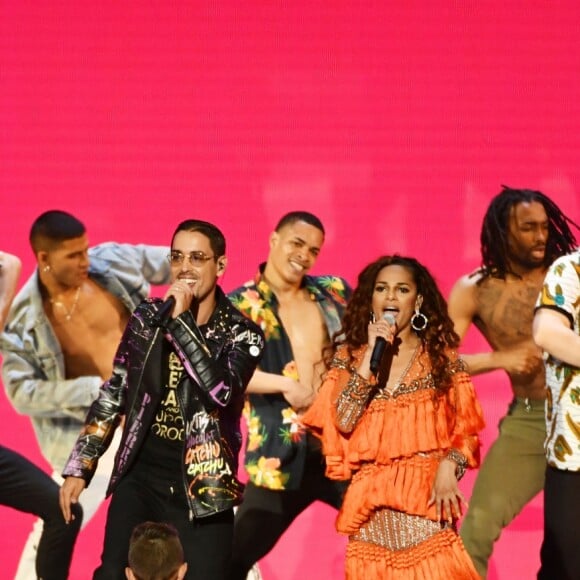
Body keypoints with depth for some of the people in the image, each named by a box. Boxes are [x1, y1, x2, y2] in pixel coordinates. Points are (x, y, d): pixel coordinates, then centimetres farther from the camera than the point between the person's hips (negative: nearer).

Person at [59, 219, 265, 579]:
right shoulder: (148, 318, 5)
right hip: (138, 480, 3)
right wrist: (79, 467, 9)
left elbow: (221, 390, -24)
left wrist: (181, 320, -21)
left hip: (201, 488, -2)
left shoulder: (242, 333, -4)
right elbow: (113, 394, 12)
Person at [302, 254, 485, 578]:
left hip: (426, 495, -1)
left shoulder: (442, 355, 6)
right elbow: (342, 420, -6)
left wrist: (449, 467, -14)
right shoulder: (350, 355, 9)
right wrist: (371, 354, -7)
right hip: (370, 499, 2)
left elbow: (465, 428, 5)